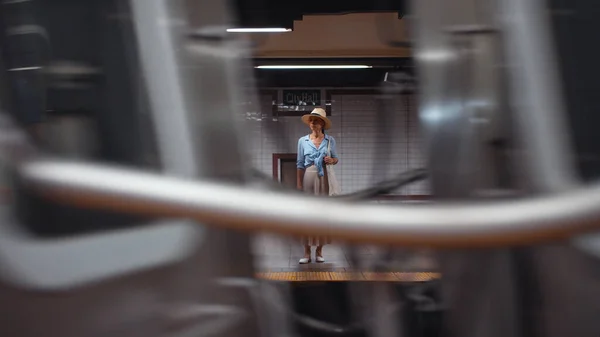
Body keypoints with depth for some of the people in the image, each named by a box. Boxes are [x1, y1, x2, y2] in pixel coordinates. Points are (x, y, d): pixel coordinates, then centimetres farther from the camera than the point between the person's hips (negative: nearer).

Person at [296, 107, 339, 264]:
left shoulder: (330, 140, 3)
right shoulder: (302, 141, 3)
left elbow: (336, 159, 11)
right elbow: (300, 164, 3)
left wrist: (331, 160, -13)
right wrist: (298, 185, -2)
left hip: (325, 179, 0)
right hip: (308, 178, 0)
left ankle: (319, 250, 9)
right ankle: (307, 252, 2)